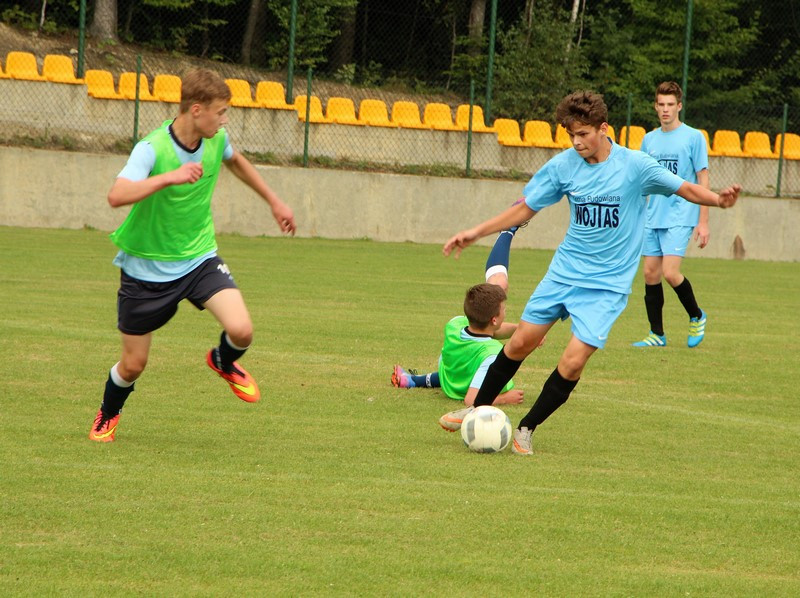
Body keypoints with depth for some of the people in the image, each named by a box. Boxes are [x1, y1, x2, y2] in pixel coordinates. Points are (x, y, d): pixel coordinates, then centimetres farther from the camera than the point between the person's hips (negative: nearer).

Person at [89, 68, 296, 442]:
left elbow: (235, 161, 19)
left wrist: (274, 201, 27)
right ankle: (108, 415, 41)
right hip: (147, 267, -4)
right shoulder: (152, 149, -26)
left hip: (199, 257, 4)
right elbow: (117, 196, -42)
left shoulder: (215, 139, -7)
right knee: (133, 365, 6)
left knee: (241, 330, -19)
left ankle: (223, 362, 19)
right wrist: (169, 177, -51)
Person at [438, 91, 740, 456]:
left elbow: (686, 189, -7)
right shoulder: (563, 165, -4)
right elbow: (526, 208, 8)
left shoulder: (635, 165, -13)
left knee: (573, 362, -13)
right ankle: (480, 408, 25)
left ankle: (527, 428, 5)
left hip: (607, 284, -3)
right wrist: (476, 233, 4)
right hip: (563, 272, 3)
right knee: (522, 341, 4)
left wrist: (719, 200, -27)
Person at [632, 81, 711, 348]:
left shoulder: (693, 137, -2)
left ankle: (696, 317, 8)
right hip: (652, 217, 5)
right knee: (651, 274, 2)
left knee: (670, 272, -15)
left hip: (680, 217, -5)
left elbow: (703, 181, -3)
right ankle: (657, 334, 10)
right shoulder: (649, 139, 12)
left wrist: (703, 222, -8)